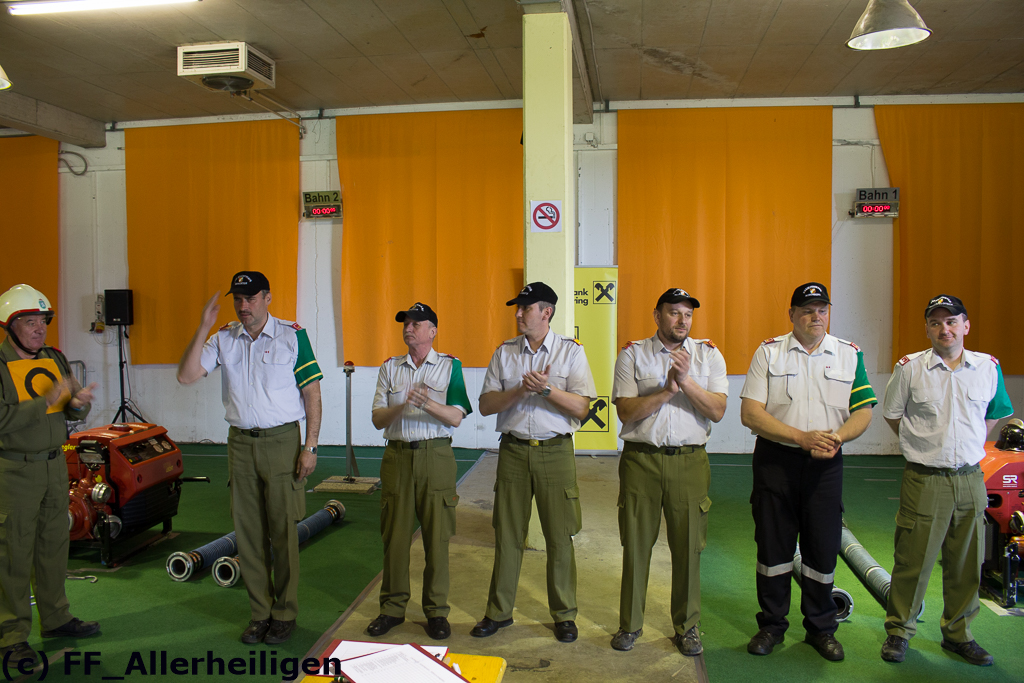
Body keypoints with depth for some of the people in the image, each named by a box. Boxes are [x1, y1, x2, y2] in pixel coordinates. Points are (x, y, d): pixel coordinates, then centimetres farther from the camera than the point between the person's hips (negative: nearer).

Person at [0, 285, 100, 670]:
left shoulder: (55, 359, 8)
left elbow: (74, 416, 9)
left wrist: (79, 403, -13)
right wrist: (47, 400, -26)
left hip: (55, 465, 6)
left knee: (54, 544, 15)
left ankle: (55, 617, 29)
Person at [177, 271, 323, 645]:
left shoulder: (292, 335, -3)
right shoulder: (224, 340, 6)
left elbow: (312, 393, -3)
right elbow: (186, 375, -2)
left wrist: (310, 446, -9)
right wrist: (204, 328, -10)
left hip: (281, 442, -3)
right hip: (240, 443, 4)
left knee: (283, 531, 2)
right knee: (248, 533, 9)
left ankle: (284, 614, 17)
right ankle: (260, 612, 23)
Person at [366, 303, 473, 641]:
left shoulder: (450, 366, 3)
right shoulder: (390, 367, 11)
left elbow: (456, 417, -5)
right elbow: (378, 419, 4)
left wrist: (428, 404, -22)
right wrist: (403, 406, -15)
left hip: (436, 457, -2)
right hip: (397, 457, 2)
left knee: (437, 537, 2)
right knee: (395, 535, 6)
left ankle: (436, 611, 15)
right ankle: (392, 607, 20)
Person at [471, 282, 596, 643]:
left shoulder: (571, 351, 1)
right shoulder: (504, 352, 8)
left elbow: (581, 408, -6)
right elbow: (485, 405, 3)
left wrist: (546, 388, -19)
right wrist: (520, 390, -12)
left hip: (555, 451, -2)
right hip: (513, 450, 2)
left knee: (559, 536, 4)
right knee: (507, 534, 9)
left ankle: (564, 614, 21)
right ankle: (499, 610, 23)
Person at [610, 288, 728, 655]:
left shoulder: (708, 354, 7)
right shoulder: (632, 354, 4)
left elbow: (717, 410, -4)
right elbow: (626, 411, -5)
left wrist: (686, 380, -16)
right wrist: (667, 391, -14)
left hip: (689, 461, 1)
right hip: (640, 459, -1)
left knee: (688, 547, 6)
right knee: (635, 545, 7)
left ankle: (686, 627, 24)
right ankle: (629, 624, 23)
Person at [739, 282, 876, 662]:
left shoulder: (849, 354, 6)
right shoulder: (768, 352, -1)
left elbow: (863, 411, 4)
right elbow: (750, 413, -8)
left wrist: (836, 438, -16)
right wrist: (803, 438, -16)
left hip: (826, 464, 2)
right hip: (775, 460, -1)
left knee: (823, 547, 8)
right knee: (773, 544, 6)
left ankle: (820, 628, 26)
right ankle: (772, 625, 23)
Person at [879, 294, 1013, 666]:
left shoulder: (988, 367, 4)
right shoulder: (909, 367, -4)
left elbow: (993, 414, 19)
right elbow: (892, 414, 8)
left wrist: (969, 447, 12)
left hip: (971, 481, 3)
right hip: (924, 481, -3)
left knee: (966, 564, 12)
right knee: (912, 560, 2)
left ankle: (958, 633, 29)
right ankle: (899, 630, 19)